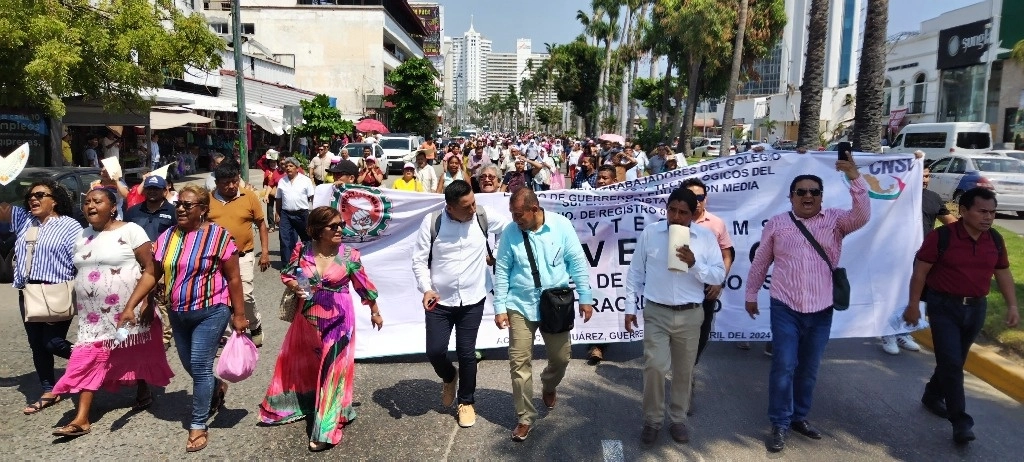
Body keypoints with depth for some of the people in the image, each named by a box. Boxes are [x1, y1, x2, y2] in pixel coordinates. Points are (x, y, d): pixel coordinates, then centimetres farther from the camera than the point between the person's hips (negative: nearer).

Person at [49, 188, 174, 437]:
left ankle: (143, 393, 33)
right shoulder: (82, 236, 11)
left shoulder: (130, 230, -9)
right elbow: (80, 272, 19)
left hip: (128, 309, -5)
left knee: (135, 353, 10)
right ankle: (81, 419, 0)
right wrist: (81, 305, 16)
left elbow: (150, 267, -12)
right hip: (92, 312, 5)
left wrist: (147, 301, -18)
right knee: (88, 359, 0)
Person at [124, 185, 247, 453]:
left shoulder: (218, 236, -12)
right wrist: (130, 306, -1)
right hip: (177, 314, 6)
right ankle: (217, 390, 46)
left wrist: (239, 314, -9)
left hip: (211, 312, -6)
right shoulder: (167, 237, 3)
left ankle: (198, 426, 10)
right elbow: (151, 274, 7)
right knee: (191, 366, 16)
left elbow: (233, 278, -9)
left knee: (200, 367, -4)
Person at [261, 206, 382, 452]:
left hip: (338, 321, -3)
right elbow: (286, 274, 6)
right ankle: (291, 405, 47)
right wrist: (295, 286, -16)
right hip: (308, 318, 3)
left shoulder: (349, 255, -10)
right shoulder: (303, 250, -7)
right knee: (299, 363, 21)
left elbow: (363, 285, 1)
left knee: (332, 370, 0)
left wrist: (375, 311, 10)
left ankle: (325, 430, 8)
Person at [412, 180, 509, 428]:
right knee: (435, 351, 2)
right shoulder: (432, 222, -11)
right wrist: (426, 289, -16)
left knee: (466, 353, 6)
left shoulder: (484, 217, -9)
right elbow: (419, 259, -5)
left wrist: (497, 256, 6)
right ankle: (449, 377, 38)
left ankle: (466, 402, 28)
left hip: (472, 299, 0)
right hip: (440, 300, 0)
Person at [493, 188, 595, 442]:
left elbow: (577, 262, -3)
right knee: (519, 363, 0)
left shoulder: (561, 225, -8)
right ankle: (525, 418, 16)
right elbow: (501, 272, -1)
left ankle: (548, 387, 47)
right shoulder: (510, 233, -7)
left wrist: (585, 298, -2)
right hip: (520, 307, 0)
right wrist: (500, 308, -3)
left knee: (561, 357, 13)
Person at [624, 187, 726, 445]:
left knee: (684, 371, 12)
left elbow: (719, 276, -3)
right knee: (654, 366, -9)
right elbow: (635, 273, 3)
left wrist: (694, 263, -19)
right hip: (656, 313, -1)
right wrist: (630, 307, 2)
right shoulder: (650, 233, -2)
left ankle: (678, 419, 31)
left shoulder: (706, 237, -2)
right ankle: (652, 420, 12)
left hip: (690, 315, 1)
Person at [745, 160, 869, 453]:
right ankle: (780, 425, 10)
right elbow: (760, 263, 8)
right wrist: (751, 295, 12)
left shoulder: (835, 220, 2)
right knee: (784, 367, -3)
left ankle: (800, 417, 32)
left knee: (809, 369, 14)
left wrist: (854, 177, -28)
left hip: (821, 311, 2)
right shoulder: (776, 224, 1)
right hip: (785, 309, -2)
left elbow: (862, 216, -18)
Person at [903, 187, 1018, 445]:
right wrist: (913, 304, -11)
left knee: (956, 361, 15)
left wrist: (1012, 305, 8)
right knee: (951, 362, -7)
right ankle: (960, 421, -1)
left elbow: (1003, 273, 14)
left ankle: (933, 395, 37)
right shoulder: (941, 237, -14)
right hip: (944, 307, -5)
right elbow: (921, 271, -11)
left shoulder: (995, 240, 2)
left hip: (976, 308, 5)